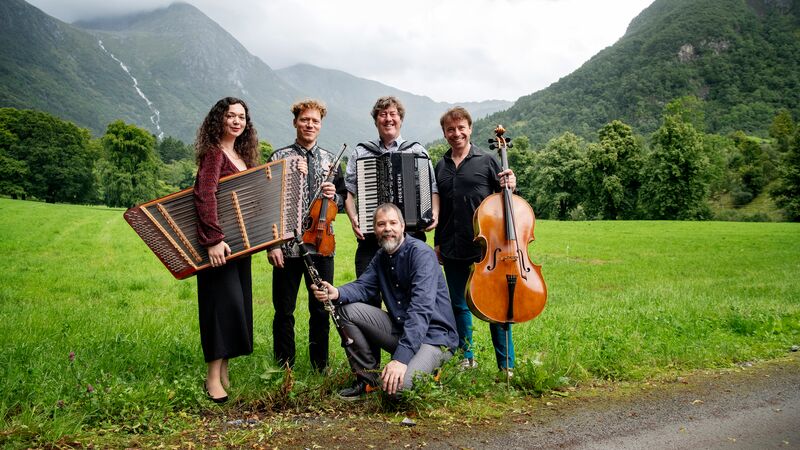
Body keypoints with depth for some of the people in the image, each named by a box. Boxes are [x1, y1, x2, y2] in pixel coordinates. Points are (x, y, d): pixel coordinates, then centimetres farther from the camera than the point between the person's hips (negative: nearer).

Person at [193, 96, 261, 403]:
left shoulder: (243, 155, 15)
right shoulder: (214, 152, -10)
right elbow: (204, 195, -23)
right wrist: (213, 239, -30)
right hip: (219, 243, -8)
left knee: (237, 303, 11)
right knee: (224, 301, -10)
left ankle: (223, 373, 21)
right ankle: (213, 379, -1)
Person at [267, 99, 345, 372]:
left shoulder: (330, 160, 10)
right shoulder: (279, 158, 2)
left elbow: (343, 202, 17)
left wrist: (334, 196, -7)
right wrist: (273, 244, -10)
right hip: (287, 247, -2)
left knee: (321, 310, 10)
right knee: (284, 311, 7)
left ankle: (320, 367, 26)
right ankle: (284, 369, 23)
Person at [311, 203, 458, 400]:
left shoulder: (421, 253, -18)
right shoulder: (381, 256, 11)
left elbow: (421, 309, -28)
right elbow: (363, 286, 0)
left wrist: (401, 358, -37)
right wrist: (336, 293, -24)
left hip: (433, 334, -7)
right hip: (399, 328, 8)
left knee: (397, 385, -31)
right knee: (347, 309, -4)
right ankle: (368, 376, 7)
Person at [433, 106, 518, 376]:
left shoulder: (486, 161, 1)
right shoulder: (441, 167, 12)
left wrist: (510, 187, -17)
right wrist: (437, 243, 15)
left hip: (485, 247, -4)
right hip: (452, 250, 4)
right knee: (459, 305, 13)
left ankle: (506, 366, 10)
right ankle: (466, 359, 28)